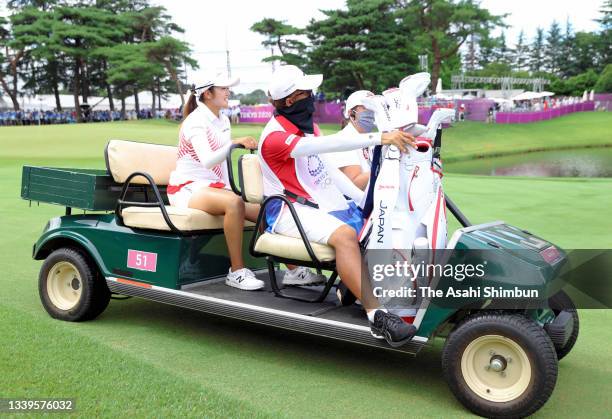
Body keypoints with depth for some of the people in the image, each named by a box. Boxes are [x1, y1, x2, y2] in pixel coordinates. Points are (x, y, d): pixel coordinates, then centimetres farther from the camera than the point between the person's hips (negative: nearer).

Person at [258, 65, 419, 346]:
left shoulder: (308, 126, 14)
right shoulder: (274, 137, -15)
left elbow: (326, 168, 18)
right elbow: (329, 144, -30)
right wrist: (380, 138, -37)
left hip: (325, 204, 9)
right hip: (290, 210, -9)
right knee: (344, 235, -34)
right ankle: (377, 317, -39)